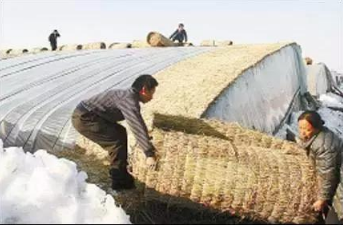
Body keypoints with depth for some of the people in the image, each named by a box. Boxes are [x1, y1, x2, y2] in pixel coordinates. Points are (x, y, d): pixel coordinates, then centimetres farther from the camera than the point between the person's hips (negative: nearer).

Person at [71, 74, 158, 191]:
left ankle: (119, 172, 27)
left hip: (85, 115, 11)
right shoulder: (129, 100, -19)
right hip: (83, 118, -11)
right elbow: (137, 128, -29)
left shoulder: (130, 97, 13)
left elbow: (139, 123, 25)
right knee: (118, 141, -10)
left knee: (120, 132, 18)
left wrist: (149, 146, 32)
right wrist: (149, 154, -30)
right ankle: (119, 180, 4)